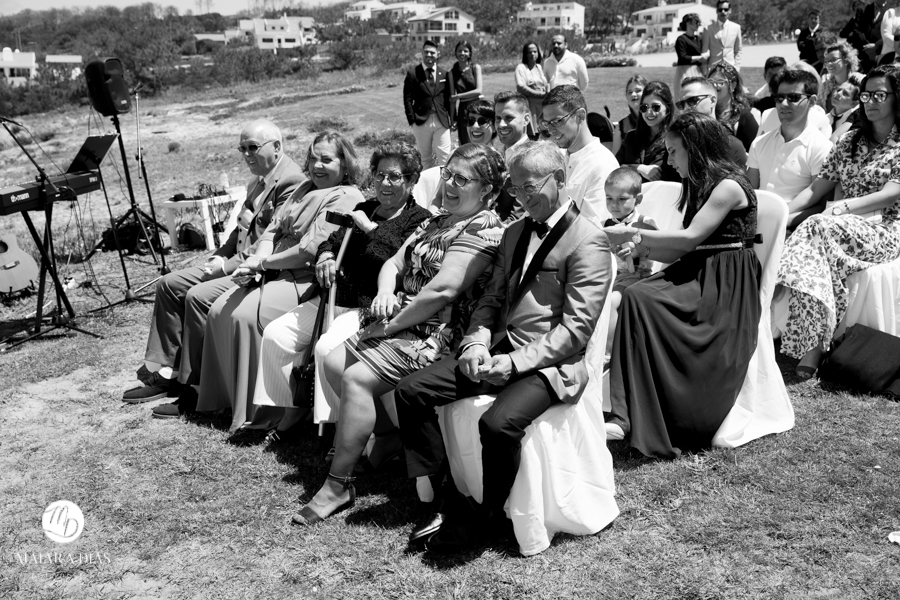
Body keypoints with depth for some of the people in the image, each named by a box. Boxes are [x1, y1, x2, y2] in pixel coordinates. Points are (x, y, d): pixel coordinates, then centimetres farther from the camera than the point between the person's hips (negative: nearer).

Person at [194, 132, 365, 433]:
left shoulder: (346, 198, -8)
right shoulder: (305, 192, 23)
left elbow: (310, 250, -18)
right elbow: (273, 230, 15)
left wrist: (262, 263, -11)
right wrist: (257, 261, -6)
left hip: (309, 282, -9)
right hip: (275, 274, 9)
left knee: (246, 314, -26)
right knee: (220, 310, -7)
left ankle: (264, 410, -15)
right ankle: (229, 397, 3)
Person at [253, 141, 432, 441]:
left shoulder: (420, 220, -3)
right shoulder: (364, 209, 20)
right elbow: (332, 241, 20)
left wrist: (369, 228, -10)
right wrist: (325, 256, -4)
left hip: (371, 307, -8)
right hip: (335, 298, 8)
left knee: (327, 347, -31)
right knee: (274, 334, -2)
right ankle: (291, 408, 10)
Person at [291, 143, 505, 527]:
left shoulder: (483, 231, -13)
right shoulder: (437, 221, 19)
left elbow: (443, 290, -22)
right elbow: (394, 263, 16)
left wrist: (390, 325, -16)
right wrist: (385, 293, -7)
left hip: (437, 335, -10)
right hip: (403, 323, 10)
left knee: (356, 378, -22)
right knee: (334, 363, 4)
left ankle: (339, 486, -10)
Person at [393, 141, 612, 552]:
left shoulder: (588, 242, -8)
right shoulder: (515, 233, 18)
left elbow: (577, 327, -14)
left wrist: (515, 362, -20)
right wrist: (477, 341, -2)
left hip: (549, 364, -8)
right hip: (499, 352, 8)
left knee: (498, 423, -34)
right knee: (411, 391, -5)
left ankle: (489, 518, -6)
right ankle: (444, 497, 2)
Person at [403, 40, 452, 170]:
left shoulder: (444, 74, 7)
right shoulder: (413, 73, 1)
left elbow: (449, 98, 8)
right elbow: (407, 99, -1)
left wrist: (451, 118, 2)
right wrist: (412, 120, -7)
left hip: (442, 121, 1)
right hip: (421, 122, -1)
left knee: (444, 156, -5)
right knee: (426, 157, 8)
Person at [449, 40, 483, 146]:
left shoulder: (475, 67, 1)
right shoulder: (452, 72, 5)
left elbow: (478, 91, -9)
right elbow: (452, 96, 4)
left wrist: (458, 96, -10)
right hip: (463, 110, 2)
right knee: (465, 144, 2)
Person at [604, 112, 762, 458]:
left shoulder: (729, 186, -8)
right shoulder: (700, 186, 21)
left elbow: (690, 238, -16)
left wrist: (633, 233, -13)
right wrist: (642, 248, -1)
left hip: (725, 286, -8)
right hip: (698, 275, 8)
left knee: (640, 299, -27)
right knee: (634, 296, -19)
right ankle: (625, 416, -27)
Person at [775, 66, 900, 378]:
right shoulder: (851, 140, 20)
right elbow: (820, 185, 14)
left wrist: (847, 206, -25)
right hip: (845, 226, 5)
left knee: (819, 228, -34)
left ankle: (813, 343, -37)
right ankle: (813, 344, -38)